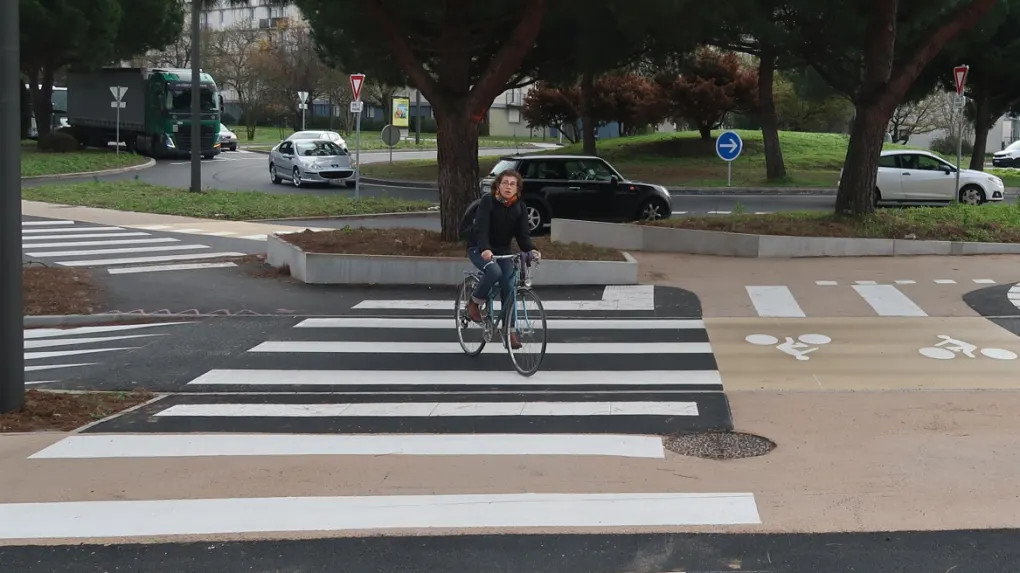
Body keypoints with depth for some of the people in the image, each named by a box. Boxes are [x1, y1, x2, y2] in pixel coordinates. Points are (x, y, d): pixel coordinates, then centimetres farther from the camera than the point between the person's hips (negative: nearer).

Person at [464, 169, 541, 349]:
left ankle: (509, 331, -4)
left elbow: (522, 234, -8)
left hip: (503, 251, 4)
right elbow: (481, 228, -28)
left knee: (509, 287, -12)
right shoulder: (488, 201, -16)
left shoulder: (520, 208, -3)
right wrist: (485, 249, -47)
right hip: (479, 249, -4)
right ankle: (475, 303, -9)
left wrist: (531, 250, -30)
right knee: (494, 271, -33)